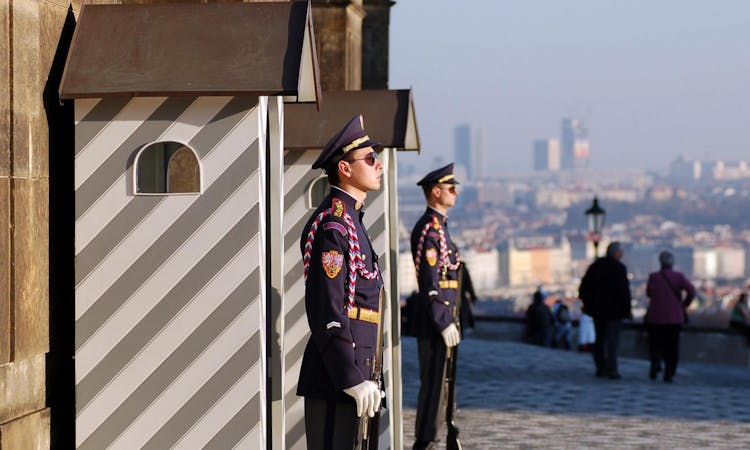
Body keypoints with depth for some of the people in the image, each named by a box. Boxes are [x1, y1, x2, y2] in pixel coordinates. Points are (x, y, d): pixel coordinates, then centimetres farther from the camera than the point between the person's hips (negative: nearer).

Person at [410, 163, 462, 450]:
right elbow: (430, 282, -20)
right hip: (434, 320, -10)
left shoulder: (438, 226, 17)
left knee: (437, 381, 12)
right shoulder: (429, 228, -15)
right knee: (433, 382, -6)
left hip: (440, 318, 10)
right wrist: (445, 323, -20)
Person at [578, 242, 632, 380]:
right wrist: (627, 310, -8)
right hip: (614, 310, -5)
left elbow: (584, 287, 9)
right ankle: (611, 370, -6)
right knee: (612, 341, -3)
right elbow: (624, 291, -15)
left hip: (597, 310, 5)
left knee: (600, 339, 15)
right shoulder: (619, 268, -12)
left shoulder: (595, 266, 6)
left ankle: (600, 368, 18)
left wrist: (588, 304, 18)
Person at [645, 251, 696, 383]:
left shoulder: (653, 277, -3)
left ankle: (656, 362, -13)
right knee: (671, 347, 8)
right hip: (674, 318, 0)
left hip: (656, 317, 0)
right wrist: (684, 305, -2)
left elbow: (649, 293, 10)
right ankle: (669, 374, 3)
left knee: (655, 344, 14)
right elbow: (691, 291, -13)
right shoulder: (679, 277, -3)